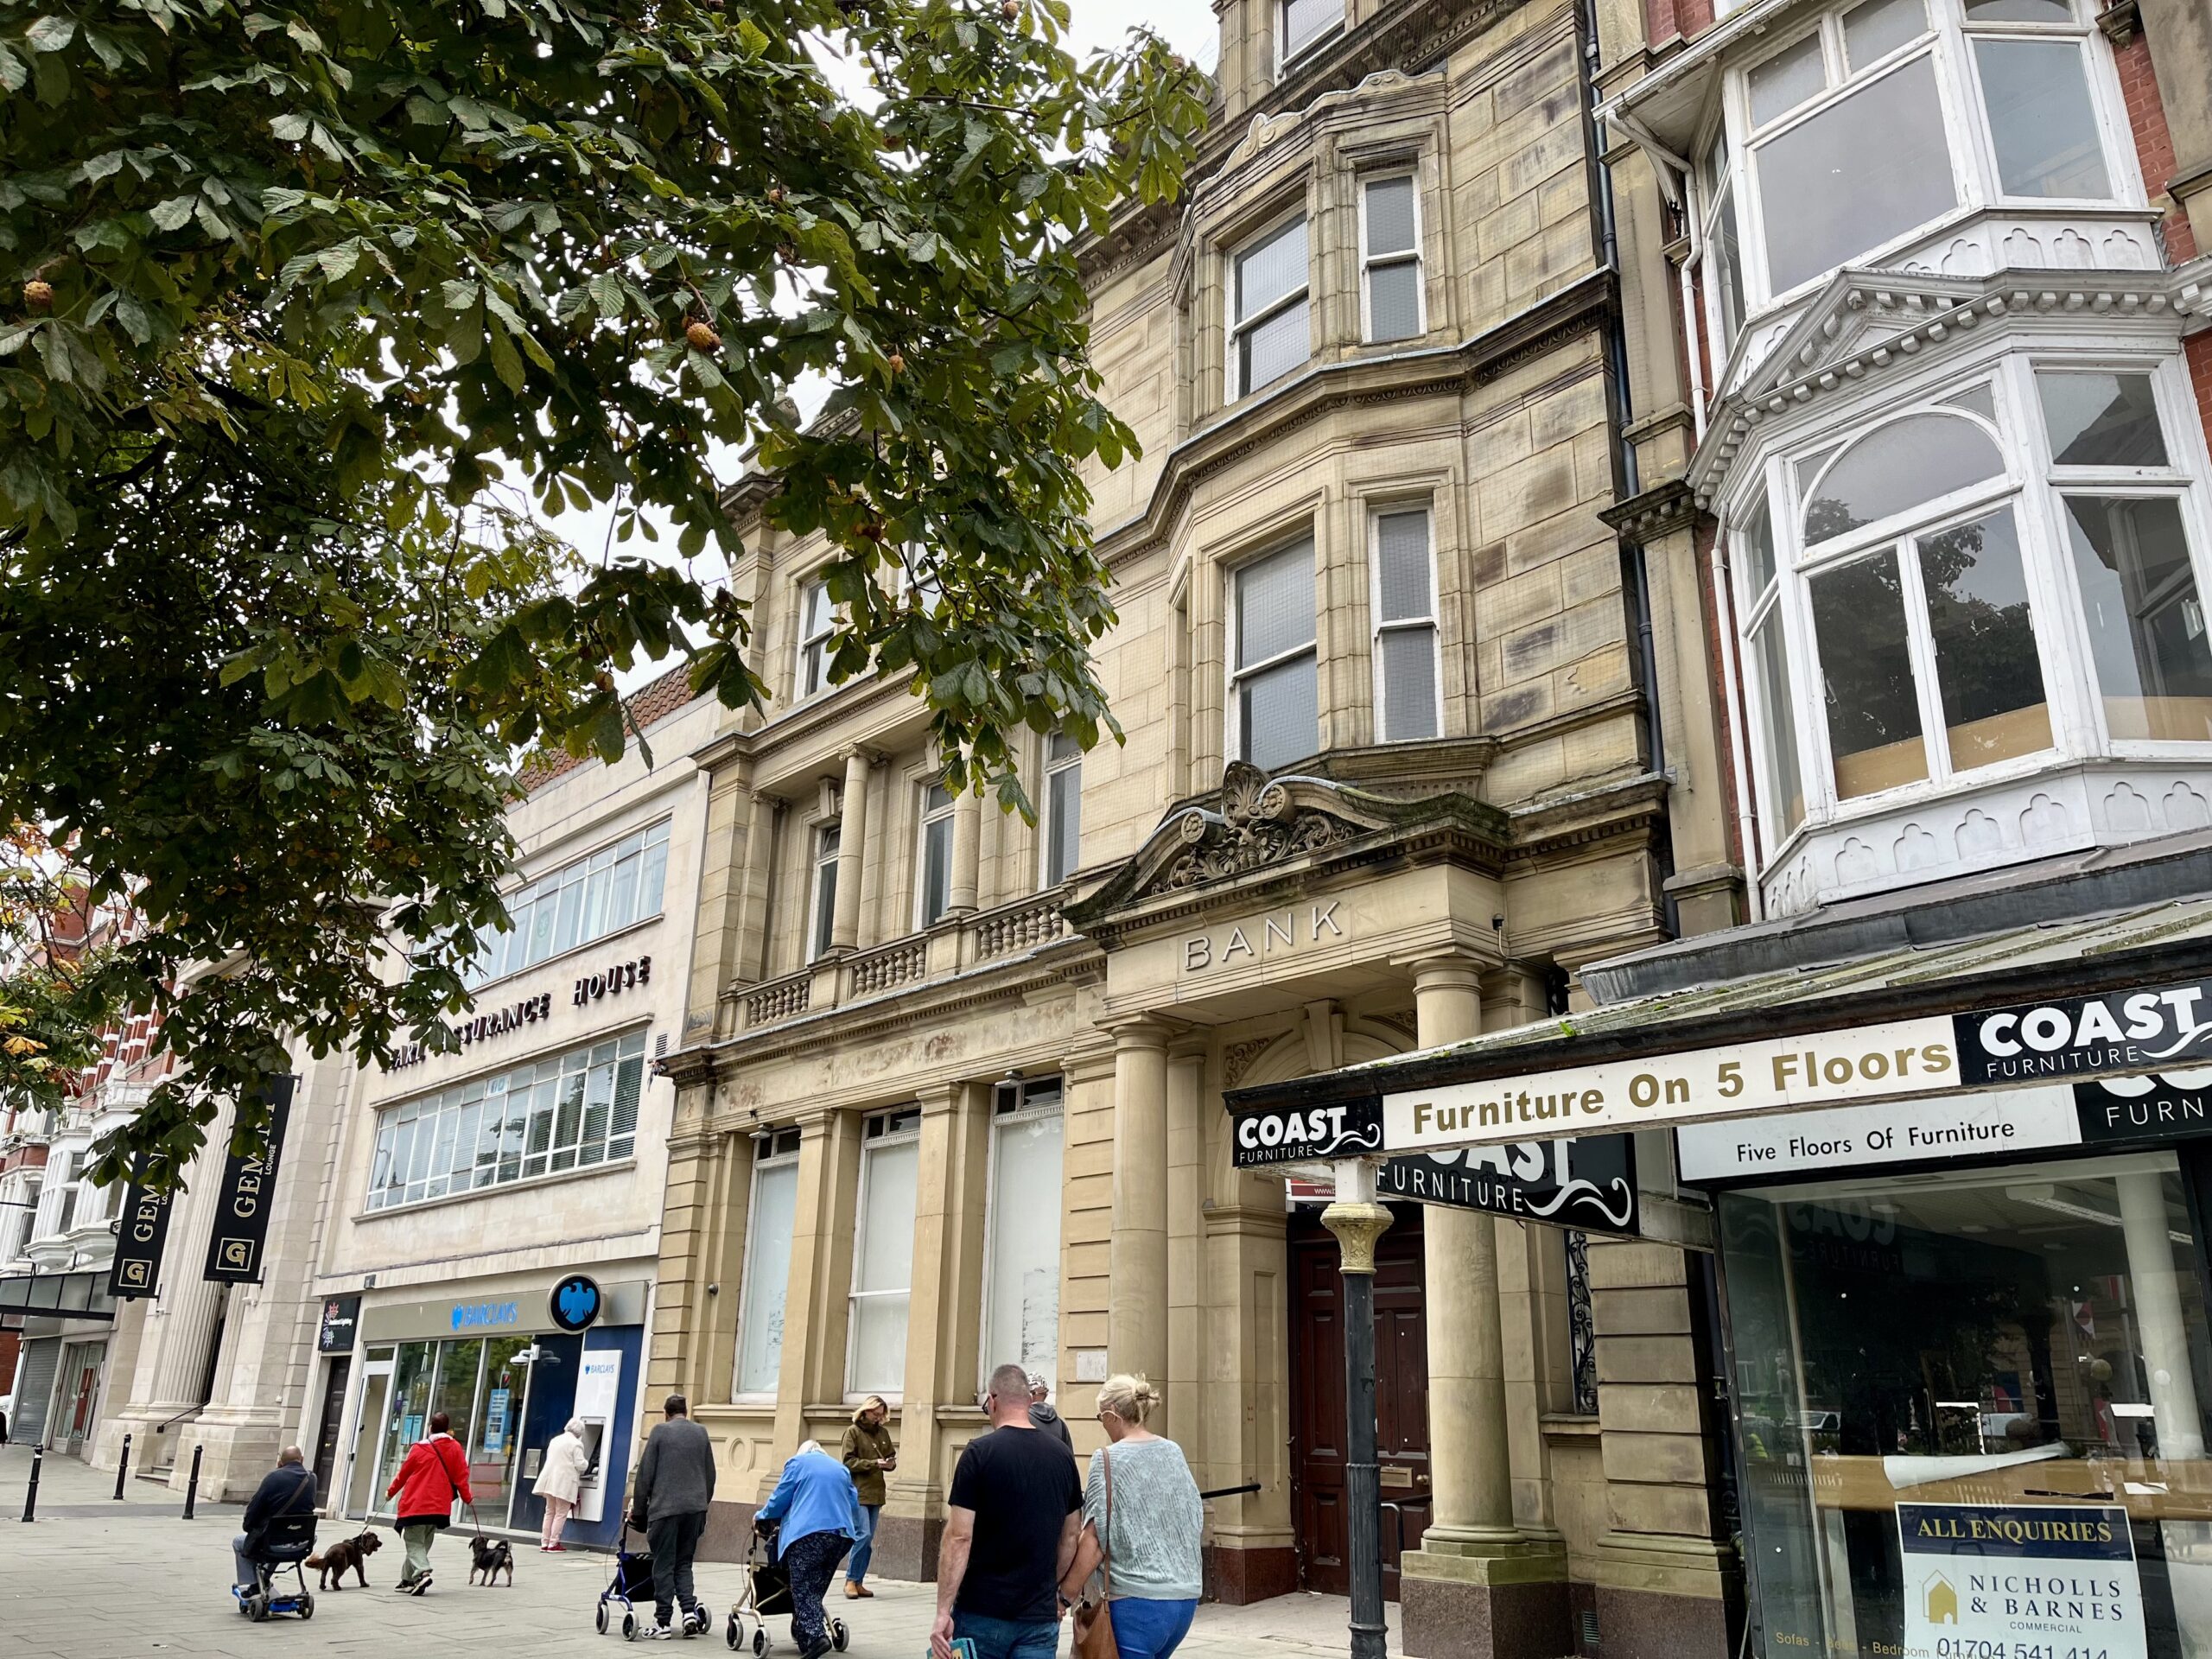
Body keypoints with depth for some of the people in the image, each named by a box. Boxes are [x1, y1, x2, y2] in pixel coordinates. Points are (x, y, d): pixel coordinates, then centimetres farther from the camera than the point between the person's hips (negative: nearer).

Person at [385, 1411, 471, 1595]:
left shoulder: (419, 1448, -4)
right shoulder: (455, 1448, 1)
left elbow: (403, 1473, 6)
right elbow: (461, 1475, 3)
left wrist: (391, 1491, 24)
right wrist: (467, 1497, 16)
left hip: (416, 1504, -3)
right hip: (440, 1506, 3)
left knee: (414, 1542, -1)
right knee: (423, 1543, 16)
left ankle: (422, 1573, -24)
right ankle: (408, 1580, 19)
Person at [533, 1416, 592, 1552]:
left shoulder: (555, 1440, 15)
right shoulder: (576, 1444, -9)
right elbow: (580, 1465, -13)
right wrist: (587, 1463, 10)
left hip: (550, 1480, 7)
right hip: (565, 1482, -7)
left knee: (550, 1512, 14)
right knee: (561, 1514, 0)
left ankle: (544, 1543, 12)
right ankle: (553, 1543, -2)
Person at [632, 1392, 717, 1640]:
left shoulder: (660, 1432, -1)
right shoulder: (701, 1433, 11)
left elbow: (645, 1474, -2)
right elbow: (710, 1474, 14)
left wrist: (638, 1509, 6)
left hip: (665, 1507, -4)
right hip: (695, 1507, 4)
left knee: (664, 1565, 3)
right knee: (683, 1563, 15)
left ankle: (663, 1622, 4)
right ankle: (689, 1609, 0)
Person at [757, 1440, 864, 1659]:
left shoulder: (798, 1462, 13)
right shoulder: (841, 1468, 26)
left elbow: (780, 1497, 9)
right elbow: (854, 1502, 25)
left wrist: (761, 1518, 25)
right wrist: (857, 1530, 38)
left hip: (808, 1533, -5)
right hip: (841, 1533, 5)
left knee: (803, 1589, -5)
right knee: (816, 1587, 14)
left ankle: (815, 1636, -21)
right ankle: (803, 1632, 15)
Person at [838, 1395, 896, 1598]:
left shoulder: (883, 1433, 11)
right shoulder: (853, 1432, -4)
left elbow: (891, 1457, 17)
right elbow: (847, 1461, -10)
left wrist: (890, 1463, -7)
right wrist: (874, 1464, -19)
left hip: (875, 1494, 6)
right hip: (858, 1493, -6)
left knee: (868, 1539, 8)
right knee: (863, 1535, -14)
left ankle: (858, 1582, 15)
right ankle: (851, 1580, -1)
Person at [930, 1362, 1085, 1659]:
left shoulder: (979, 1452, -10)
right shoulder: (1061, 1456, 4)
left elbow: (959, 1537, -14)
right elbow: (1070, 1537, 12)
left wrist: (943, 1612, -11)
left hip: (982, 1613, -3)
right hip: (1041, 1617, 3)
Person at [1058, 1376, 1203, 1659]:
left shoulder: (1108, 1459, -9)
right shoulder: (1174, 1452, 7)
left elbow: (1095, 1539, -12)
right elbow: (1197, 1519, 14)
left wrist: (1069, 1589, -3)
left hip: (1138, 1597, -6)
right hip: (1186, 1593, 6)